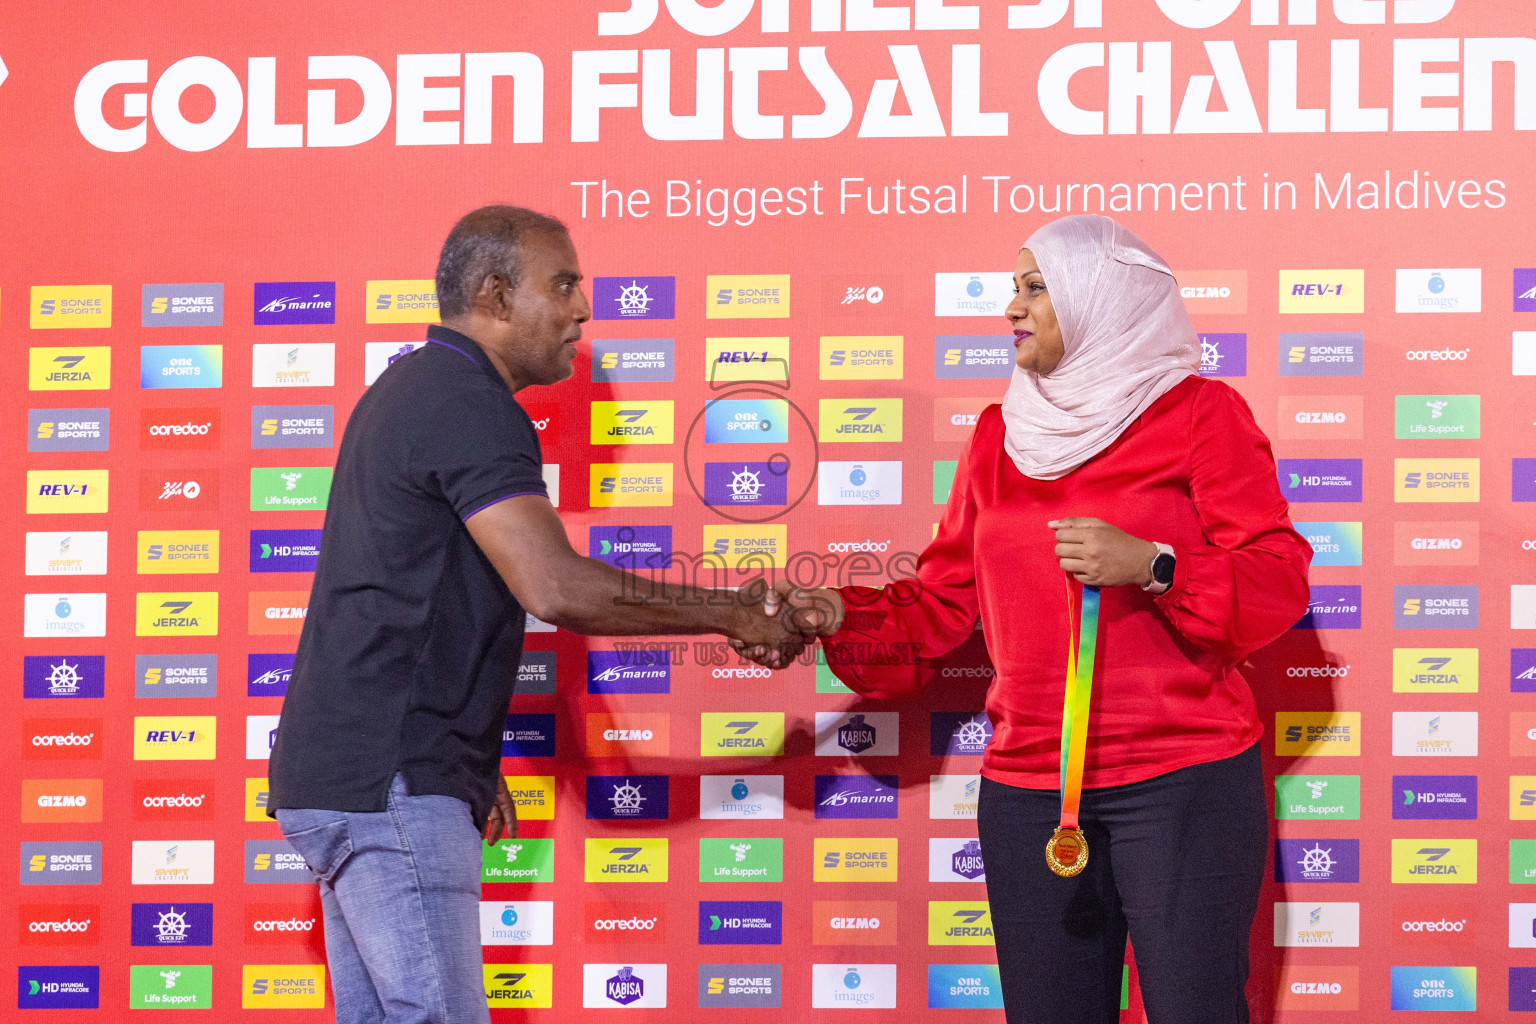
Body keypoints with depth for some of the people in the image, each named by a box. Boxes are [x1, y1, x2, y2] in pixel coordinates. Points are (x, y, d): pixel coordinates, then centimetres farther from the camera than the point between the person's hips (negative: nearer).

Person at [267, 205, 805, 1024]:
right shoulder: (469, 406, -14)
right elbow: (557, 588, -26)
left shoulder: (411, 391, 19)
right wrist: (733, 613, -18)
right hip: (389, 781, -11)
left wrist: (469, 763, 26)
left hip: (341, 773, 11)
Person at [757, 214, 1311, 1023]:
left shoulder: (1200, 413, 0)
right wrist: (837, 617, -2)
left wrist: (1150, 565, -21)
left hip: (1183, 780, -5)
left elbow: (1278, 585, -7)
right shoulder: (1000, 435, 15)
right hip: (1027, 788, 5)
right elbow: (942, 604, 14)